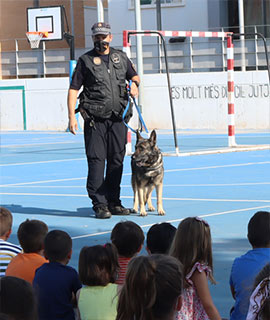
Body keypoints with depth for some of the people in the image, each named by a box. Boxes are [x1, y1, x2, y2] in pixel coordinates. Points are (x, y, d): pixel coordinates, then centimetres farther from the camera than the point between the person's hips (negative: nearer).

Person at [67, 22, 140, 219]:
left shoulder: (121, 57, 14)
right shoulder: (86, 61, 2)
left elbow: (134, 76, 29)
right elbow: (73, 89, 0)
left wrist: (134, 84, 4)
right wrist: (72, 117, -9)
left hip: (118, 118, 4)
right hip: (95, 119, -4)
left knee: (116, 160, 7)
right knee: (96, 161, -7)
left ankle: (114, 203, 16)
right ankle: (100, 205, -4)